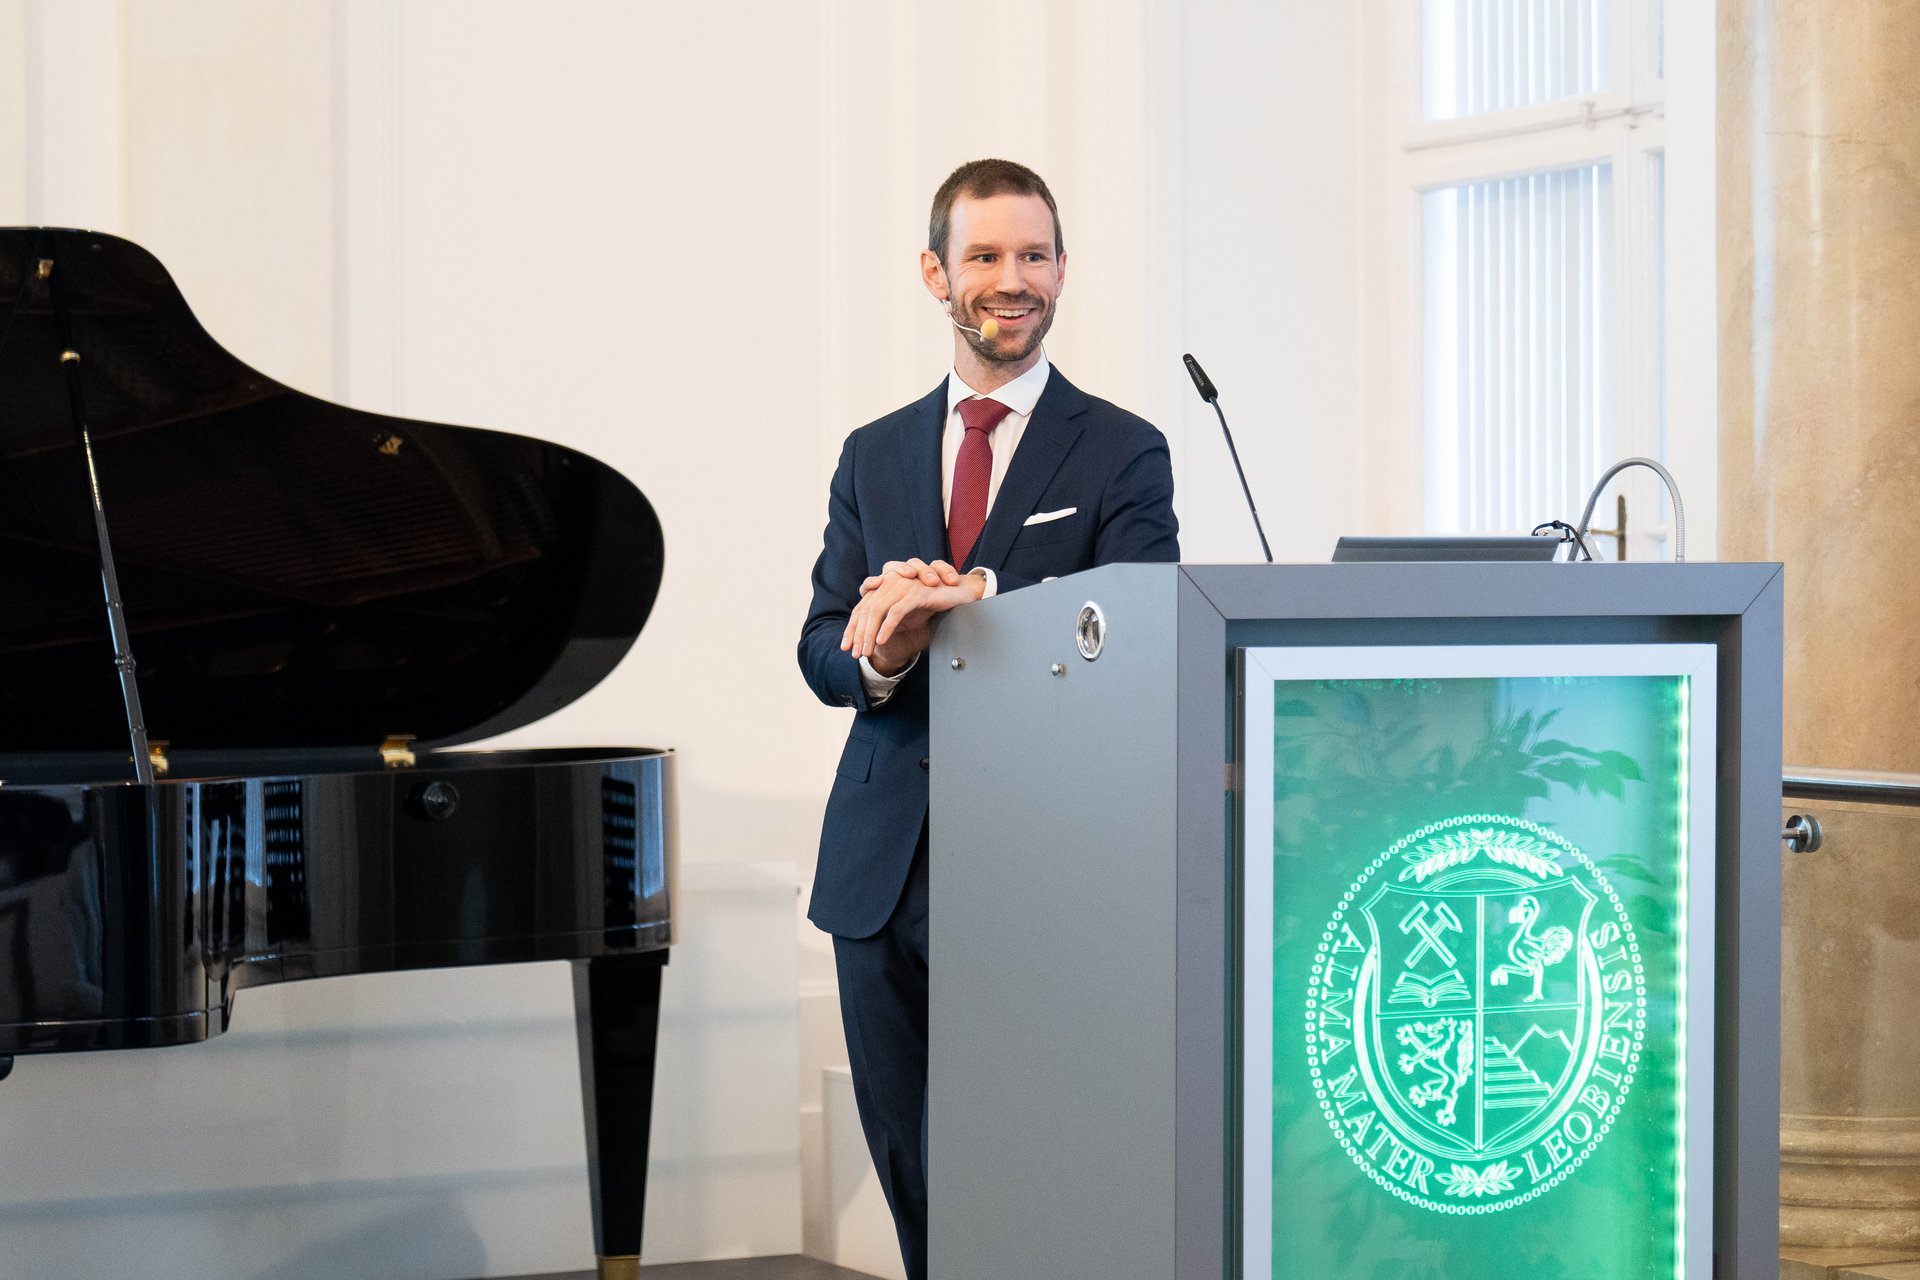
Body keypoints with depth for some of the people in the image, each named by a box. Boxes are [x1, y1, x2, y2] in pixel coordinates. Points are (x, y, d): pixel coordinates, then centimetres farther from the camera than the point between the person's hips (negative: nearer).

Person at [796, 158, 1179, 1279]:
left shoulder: (1122, 454, 2)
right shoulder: (875, 457, 15)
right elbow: (822, 649, 10)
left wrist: (974, 594, -25)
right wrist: (879, 658, -14)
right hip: (885, 869, 5)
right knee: (912, 1176, 9)